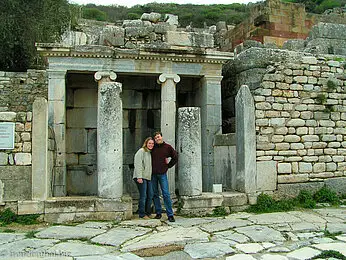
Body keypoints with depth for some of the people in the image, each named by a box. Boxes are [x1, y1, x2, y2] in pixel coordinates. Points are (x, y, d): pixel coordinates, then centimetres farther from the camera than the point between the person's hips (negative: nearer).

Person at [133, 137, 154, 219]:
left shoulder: (150, 153, 16)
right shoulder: (141, 151, -8)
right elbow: (138, 165, -15)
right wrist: (139, 177, -21)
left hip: (149, 178, 8)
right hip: (141, 178, -8)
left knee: (150, 195, 9)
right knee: (143, 196, -5)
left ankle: (148, 213, 20)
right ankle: (142, 214, 5)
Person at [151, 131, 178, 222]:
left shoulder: (167, 147, 2)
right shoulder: (153, 148, 6)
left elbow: (175, 157, 9)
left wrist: (168, 166, 5)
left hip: (162, 174, -3)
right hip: (153, 174, 3)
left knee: (166, 194, -7)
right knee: (155, 194, 6)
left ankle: (170, 215, -3)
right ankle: (158, 213, 16)